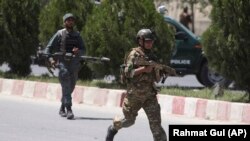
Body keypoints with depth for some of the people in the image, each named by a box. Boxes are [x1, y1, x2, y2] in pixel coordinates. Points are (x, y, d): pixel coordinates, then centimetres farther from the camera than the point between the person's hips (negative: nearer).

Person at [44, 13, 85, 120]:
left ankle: (62, 109, 28)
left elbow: (83, 50, 13)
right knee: (66, 86, -16)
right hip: (62, 62, -4)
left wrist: (78, 51, -11)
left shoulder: (77, 35, 13)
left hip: (74, 64, 4)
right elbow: (49, 48, 2)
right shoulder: (60, 34, 2)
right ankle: (68, 109, -23)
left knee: (70, 88, 10)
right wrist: (50, 59, -15)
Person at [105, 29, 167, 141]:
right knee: (129, 120, 12)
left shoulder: (151, 56, 11)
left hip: (149, 94, 5)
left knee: (155, 121, -8)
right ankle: (113, 128, 39)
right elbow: (128, 72, -19)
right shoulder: (134, 54, -9)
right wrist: (144, 69, -26)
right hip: (134, 94, -5)